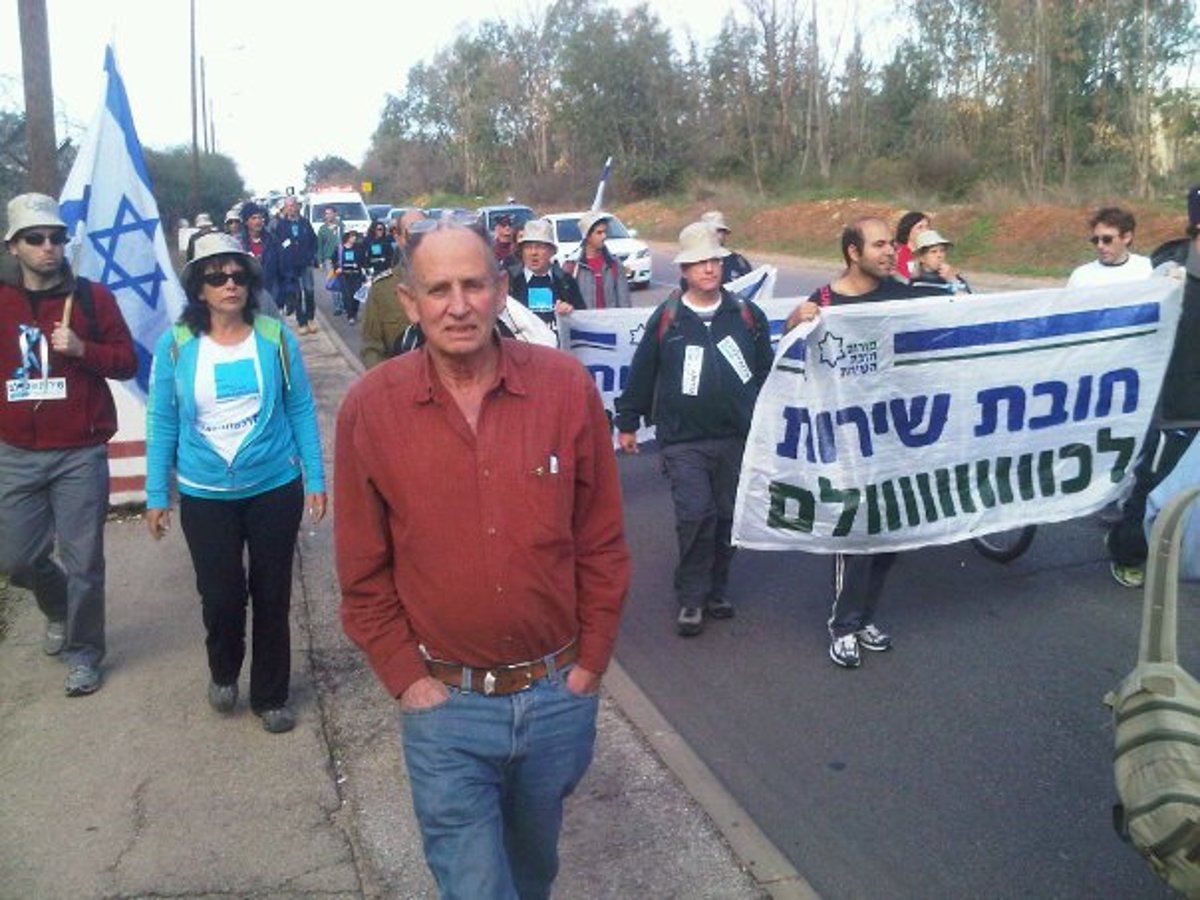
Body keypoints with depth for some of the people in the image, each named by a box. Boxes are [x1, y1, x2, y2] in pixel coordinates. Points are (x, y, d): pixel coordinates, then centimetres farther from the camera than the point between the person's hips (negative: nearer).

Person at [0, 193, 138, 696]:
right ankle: (59, 609, 42)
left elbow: (127, 362, 0)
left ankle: (84, 653, 23)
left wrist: (82, 349, -16)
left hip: (81, 454, -2)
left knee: (82, 561, 4)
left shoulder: (92, 297, -1)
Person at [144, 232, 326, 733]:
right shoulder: (175, 346, -4)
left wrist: (315, 478, -1)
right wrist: (156, 495, 2)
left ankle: (270, 696, 29)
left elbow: (301, 410, 0)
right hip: (205, 496, 0)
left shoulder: (275, 337, -5)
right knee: (221, 596, 0)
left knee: (272, 597, 9)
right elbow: (162, 423, 2)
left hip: (275, 488, 0)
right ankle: (224, 672, 34)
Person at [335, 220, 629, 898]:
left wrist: (591, 661, -1)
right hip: (446, 704, -1)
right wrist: (406, 676, -4)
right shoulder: (371, 407, -10)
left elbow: (602, 539, -2)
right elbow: (363, 569, -2)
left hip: (560, 695, 2)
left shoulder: (566, 385, -9)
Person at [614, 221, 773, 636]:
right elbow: (642, 374, 5)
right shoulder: (666, 319, -1)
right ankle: (691, 598, 4)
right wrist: (627, 422, 10)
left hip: (737, 437, 3)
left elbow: (767, 371, 12)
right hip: (684, 439, -3)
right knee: (696, 515, -12)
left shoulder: (747, 316, 5)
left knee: (727, 516, 11)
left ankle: (716, 589, 29)